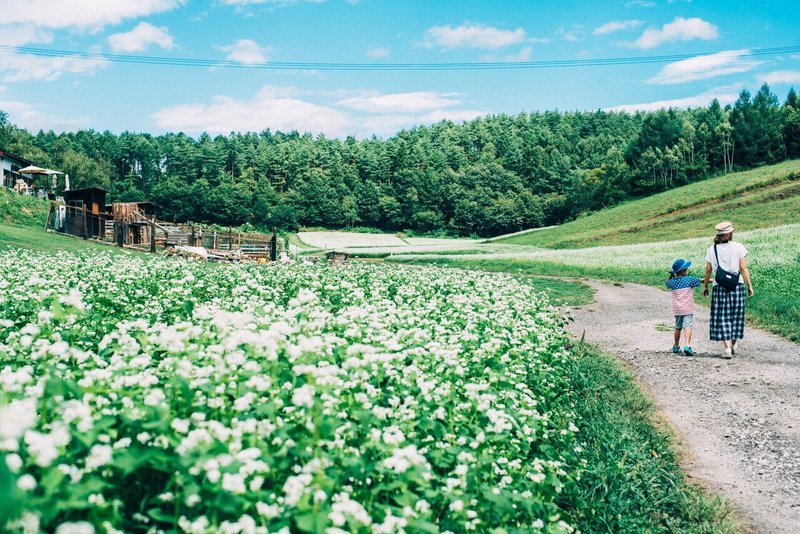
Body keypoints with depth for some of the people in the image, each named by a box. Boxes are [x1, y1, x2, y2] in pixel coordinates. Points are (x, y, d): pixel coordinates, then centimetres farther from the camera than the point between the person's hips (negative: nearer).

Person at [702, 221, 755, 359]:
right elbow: (743, 268, -3)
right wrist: (749, 285, 3)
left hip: (719, 287, 0)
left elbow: (708, 270, 2)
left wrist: (705, 286, 12)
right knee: (735, 316, 14)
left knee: (722, 318, 2)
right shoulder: (738, 247, -2)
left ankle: (727, 348, -8)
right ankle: (733, 345, 25)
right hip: (737, 286, 0)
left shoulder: (712, 249, 2)